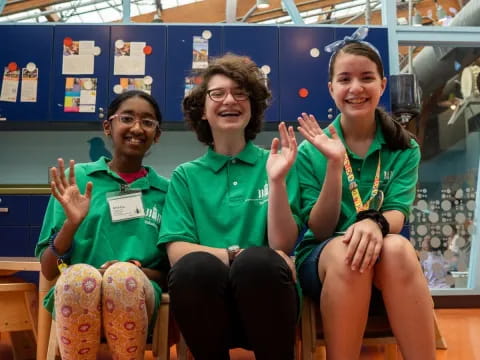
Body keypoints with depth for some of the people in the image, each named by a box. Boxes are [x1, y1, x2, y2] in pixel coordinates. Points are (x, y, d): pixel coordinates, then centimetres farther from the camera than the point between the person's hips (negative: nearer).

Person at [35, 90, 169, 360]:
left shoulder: (166, 191, 12)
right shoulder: (75, 179, 9)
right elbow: (48, 270, 7)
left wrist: (135, 271, -8)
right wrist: (71, 223, -11)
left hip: (135, 298, 1)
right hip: (76, 298, 0)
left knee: (124, 275, -34)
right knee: (81, 276, -35)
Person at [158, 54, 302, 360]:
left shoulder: (276, 164, 11)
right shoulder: (185, 176, 14)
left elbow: (283, 246, 0)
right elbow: (177, 250, 2)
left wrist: (277, 181, -12)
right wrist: (237, 255, -13)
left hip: (264, 302, -1)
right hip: (208, 302, 1)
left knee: (260, 263, -33)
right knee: (195, 266, -32)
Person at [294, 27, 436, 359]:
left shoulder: (405, 149, 7)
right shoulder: (312, 150, 2)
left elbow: (397, 214, -6)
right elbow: (319, 230, -3)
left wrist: (375, 223, -31)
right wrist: (334, 164, -17)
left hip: (386, 270, 1)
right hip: (322, 261, 0)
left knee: (397, 247, -34)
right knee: (343, 250, -36)